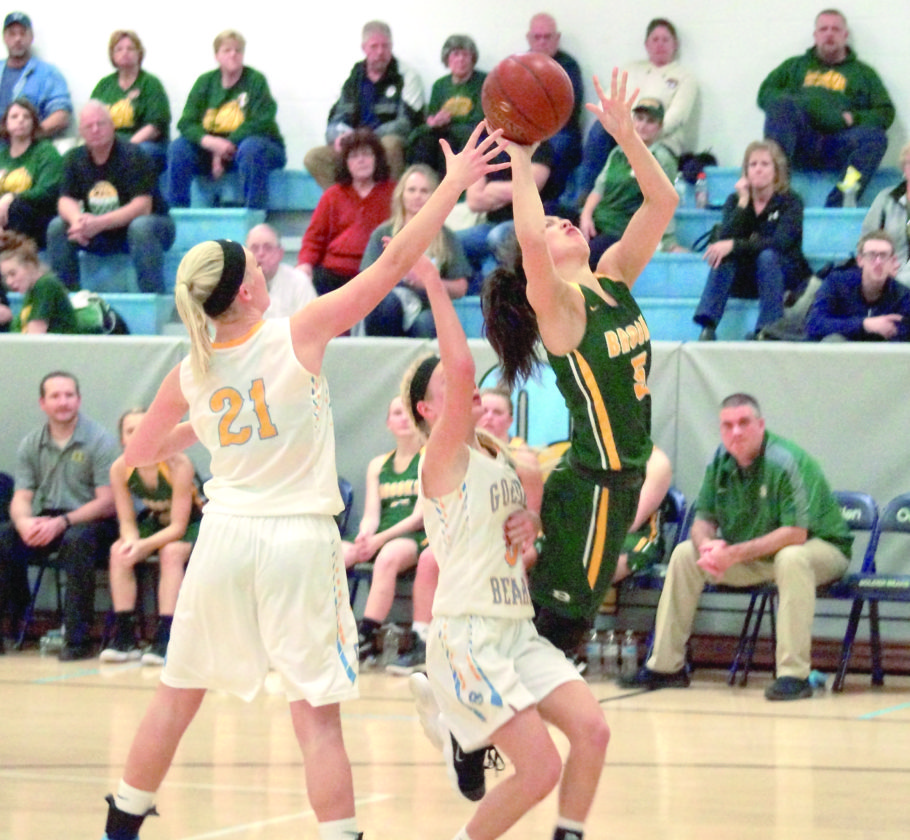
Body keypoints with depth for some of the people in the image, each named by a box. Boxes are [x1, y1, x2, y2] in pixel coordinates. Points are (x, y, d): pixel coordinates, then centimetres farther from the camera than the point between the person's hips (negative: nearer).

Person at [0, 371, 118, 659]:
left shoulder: (100, 440, -7)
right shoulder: (30, 445, 8)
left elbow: (107, 502, -13)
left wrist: (62, 523, -25)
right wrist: (25, 522, -22)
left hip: (89, 522, -4)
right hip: (45, 521, 5)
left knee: (77, 540, -39)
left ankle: (78, 639, -34)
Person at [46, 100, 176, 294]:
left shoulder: (133, 156, -19)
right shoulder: (74, 159, -2)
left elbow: (142, 206, -26)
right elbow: (66, 200, -4)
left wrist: (100, 223, -37)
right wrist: (77, 219, -30)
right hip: (103, 236, 5)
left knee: (141, 227, -39)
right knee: (57, 227, -15)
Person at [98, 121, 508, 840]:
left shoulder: (190, 374, 1)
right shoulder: (297, 336, -11)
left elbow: (139, 453, 17)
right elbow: (394, 263, -11)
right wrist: (454, 183, -6)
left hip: (226, 537, 4)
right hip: (299, 540, -4)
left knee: (177, 698, 17)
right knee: (318, 715, -2)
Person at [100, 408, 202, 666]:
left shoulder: (178, 465, -30)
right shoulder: (120, 468, -16)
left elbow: (178, 527, -27)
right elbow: (127, 521, -9)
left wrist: (143, 546, -40)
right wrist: (131, 541, -33)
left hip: (191, 525, -5)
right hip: (155, 523, 5)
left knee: (172, 552, -34)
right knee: (119, 551, -21)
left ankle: (166, 638, -35)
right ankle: (124, 636, -20)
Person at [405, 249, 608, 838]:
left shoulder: (499, 455, 14)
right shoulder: (444, 459, -10)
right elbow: (460, 365, -25)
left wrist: (533, 525, 3)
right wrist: (431, 280, -23)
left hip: (519, 629, 8)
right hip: (467, 635, -8)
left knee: (592, 728, -11)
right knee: (541, 769, -13)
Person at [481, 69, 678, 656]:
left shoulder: (614, 280, 8)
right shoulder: (560, 304, -14)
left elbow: (663, 202, 8)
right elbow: (531, 242, -34)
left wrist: (627, 135, -2)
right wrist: (520, 160, -26)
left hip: (620, 480, 8)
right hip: (592, 484, -8)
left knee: (563, 625, 13)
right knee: (557, 629, -5)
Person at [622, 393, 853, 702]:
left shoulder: (785, 462, -25)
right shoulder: (720, 461, -5)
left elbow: (796, 533, -31)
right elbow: (703, 518, 2)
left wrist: (735, 554, -33)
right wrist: (707, 545, -23)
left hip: (822, 549, -7)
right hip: (757, 557, 7)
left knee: (791, 558, -40)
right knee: (684, 553, -4)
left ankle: (794, 674, -38)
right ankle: (666, 666, 1)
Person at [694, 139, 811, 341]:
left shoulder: (790, 202, -8)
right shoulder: (735, 200, 3)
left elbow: (779, 243, -27)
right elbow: (724, 239, -15)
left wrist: (734, 245, -37)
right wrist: (743, 202, -19)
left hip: (784, 276, -3)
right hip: (745, 277, 3)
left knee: (767, 256, -34)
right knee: (724, 256, -27)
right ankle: (707, 328, -40)